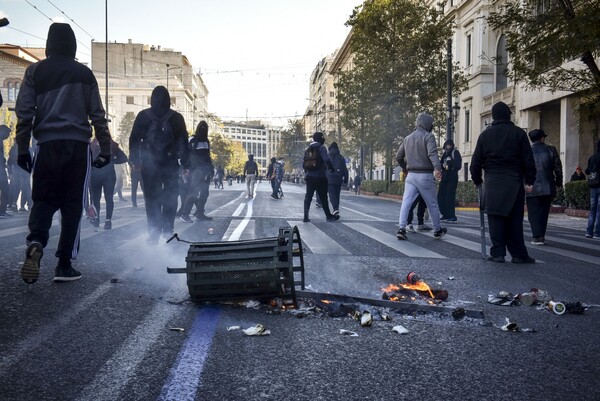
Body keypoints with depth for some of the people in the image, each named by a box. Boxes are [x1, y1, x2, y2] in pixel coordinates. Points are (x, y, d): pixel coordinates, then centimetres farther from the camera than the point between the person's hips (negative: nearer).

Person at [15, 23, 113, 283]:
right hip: (78, 145, 0)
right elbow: (97, 115, 7)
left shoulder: (35, 71, 8)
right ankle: (64, 265, 2)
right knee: (72, 205, 4)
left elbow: (24, 112, 3)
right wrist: (105, 149, 9)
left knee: (43, 199, 9)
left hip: (47, 145, 0)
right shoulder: (84, 73, 9)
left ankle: (35, 243, -21)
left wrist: (22, 149, 6)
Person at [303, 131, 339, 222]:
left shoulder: (308, 149, 12)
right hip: (320, 177, -5)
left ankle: (306, 216, 0)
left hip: (309, 176, 5)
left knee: (308, 197, 6)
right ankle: (328, 215, 13)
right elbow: (327, 159, -21)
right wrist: (331, 168, -7)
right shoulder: (321, 147, -7)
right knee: (323, 197, 5)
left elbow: (304, 164, 13)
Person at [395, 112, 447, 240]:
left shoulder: (408, 138, 14)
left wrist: (405, 169, 34)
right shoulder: (428, 136, -5)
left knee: (406, 202, -1)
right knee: (432, 204, 9)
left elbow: (398, 157, 18)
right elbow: (432, 153, -23)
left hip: (411, 175, 5)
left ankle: (401, 228, -15)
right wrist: (437, 168, -37)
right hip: (425, 175, -5)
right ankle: (437, 230, 20)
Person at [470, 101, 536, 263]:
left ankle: (498, 253, 1)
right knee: (515, 219, 5)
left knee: (496, 218, 3)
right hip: (514, 181, 0)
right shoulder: (519, 133, 2)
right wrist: (529, 181, 5)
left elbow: (476, 161, 6)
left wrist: (477, 180, 17)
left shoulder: (485, 134, 5)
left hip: (492, 182, 1)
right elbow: (528, 160, 0)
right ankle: (519, 254, 7)